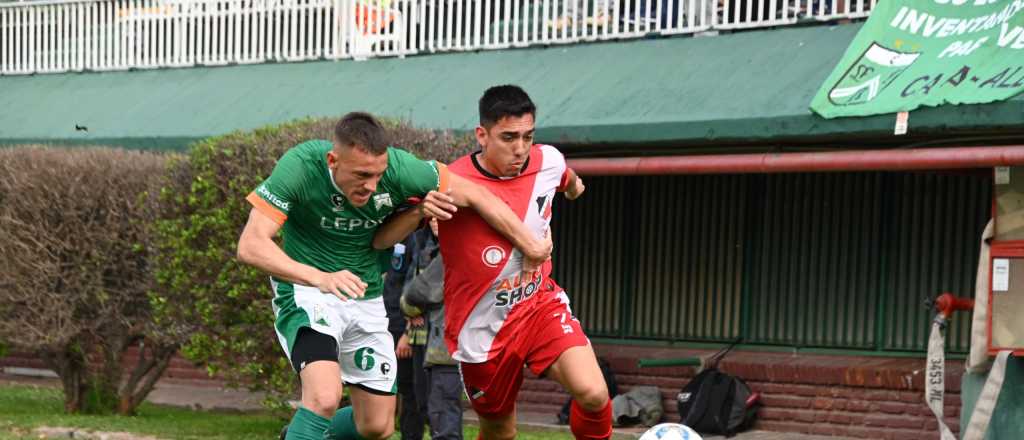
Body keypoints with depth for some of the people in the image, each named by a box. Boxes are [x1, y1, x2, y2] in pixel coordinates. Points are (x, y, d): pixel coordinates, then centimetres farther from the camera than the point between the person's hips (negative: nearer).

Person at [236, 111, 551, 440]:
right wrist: (319, 277, -44)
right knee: (325, 398, -29)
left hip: (366, 299, 4)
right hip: (306, 290, -4)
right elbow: (251, 245, -30)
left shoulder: (398, 167, -19)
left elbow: (476, 196, -8)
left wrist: (533, 248, -2)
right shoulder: (300, 166, -25)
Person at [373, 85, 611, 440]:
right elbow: (379, 240, -21)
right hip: (483, 329, -2)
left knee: (593, 394, -21)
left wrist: (573, 185, 42)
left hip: (540, 304, 3)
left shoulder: (549, 161, -8)